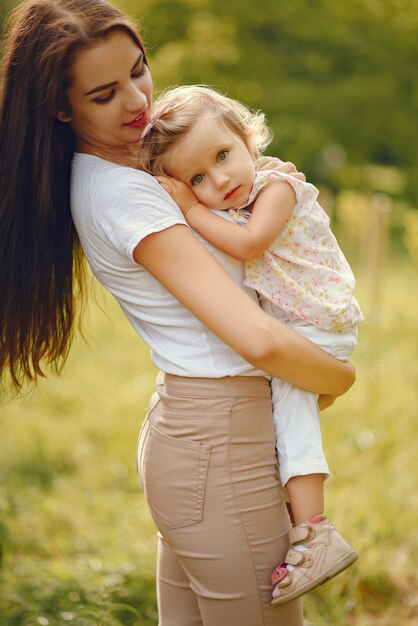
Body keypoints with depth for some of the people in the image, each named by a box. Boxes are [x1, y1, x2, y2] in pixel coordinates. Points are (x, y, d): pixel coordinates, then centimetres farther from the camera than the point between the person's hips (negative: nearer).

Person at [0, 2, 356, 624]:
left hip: (180, 427, 10)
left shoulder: (104, 171, 7)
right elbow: (259, 341, -28)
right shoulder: (124, 196, -22)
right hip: (223, 442, -10)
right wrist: (343, 378, -9)